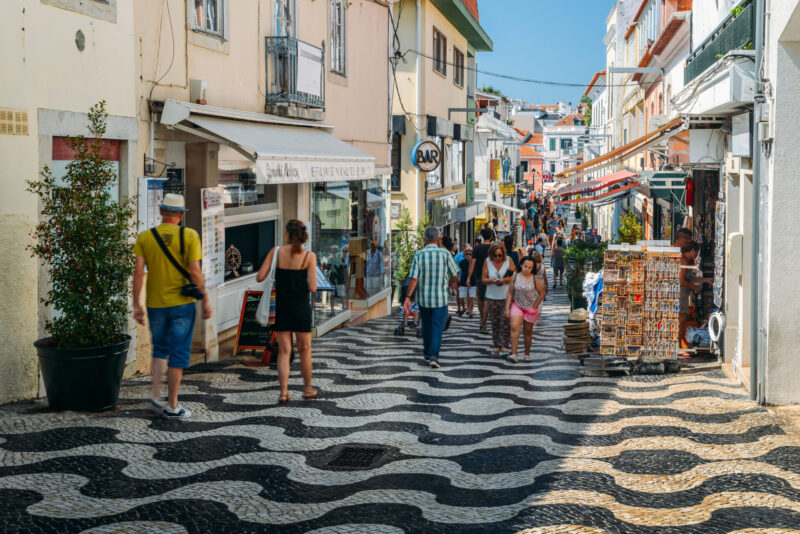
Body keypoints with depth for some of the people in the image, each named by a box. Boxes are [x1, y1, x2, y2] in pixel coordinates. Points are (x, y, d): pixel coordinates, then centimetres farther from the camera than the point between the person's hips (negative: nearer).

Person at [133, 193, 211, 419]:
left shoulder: (145, 237, 0)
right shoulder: (189, 236, -6)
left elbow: (138, 272, -4)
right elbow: (195, 271, -11)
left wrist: (137, 304, 2)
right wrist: (205, 300, -2)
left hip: (155, 304, 3)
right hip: (182, 303, -3)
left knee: (160, 350, 20)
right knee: (178, 354, 5)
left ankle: (155, 395, 7)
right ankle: (172, 406, 8)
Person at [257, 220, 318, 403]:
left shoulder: (276, 251, -4)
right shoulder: (309, 256, -8)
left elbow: (260, 277, -5)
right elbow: (312, 287, -12)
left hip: (282, 307, 1)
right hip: (301, 307, -1)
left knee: (284, 350, 7)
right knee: (304, 349, 14)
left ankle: (283, 391, -1)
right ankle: (307, 389, 25)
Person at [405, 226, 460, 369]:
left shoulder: (418, 255, -8)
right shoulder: (445, 254, -8)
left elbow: (414, 279, -12)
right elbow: (454, 275, 0)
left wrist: (407, 297, -6)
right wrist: (447, 284, 21)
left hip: (423, 298, 2)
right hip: (441, 298, -2)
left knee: (426, 325, 19)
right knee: (437, 327, 1)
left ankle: (427, 352, 34)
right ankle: (433, 356, -13)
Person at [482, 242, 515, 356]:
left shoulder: (508, 261, -1)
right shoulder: (487, 262, 3)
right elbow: (483, 279, 3)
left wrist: (505, 280, -19)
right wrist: (491, 281, -17)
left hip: (507, 296, -2)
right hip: (492, 297, 2)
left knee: (505, 320, -10)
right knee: (495, 321, 5)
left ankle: (505, 346, -9)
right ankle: (497, 346, 13)